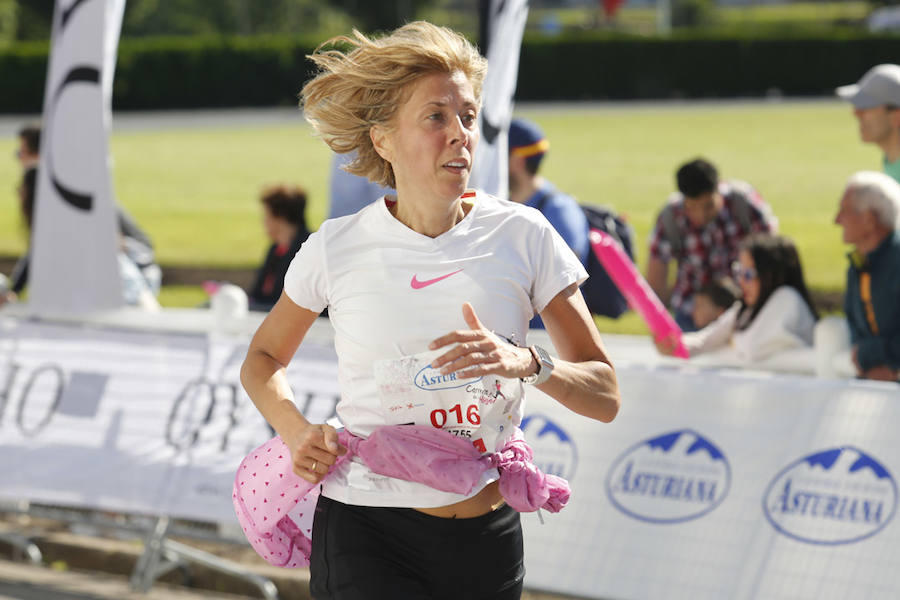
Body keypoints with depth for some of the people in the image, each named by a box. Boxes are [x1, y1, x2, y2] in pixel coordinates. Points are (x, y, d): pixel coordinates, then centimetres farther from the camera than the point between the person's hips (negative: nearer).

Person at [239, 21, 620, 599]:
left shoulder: (523, 236, -2)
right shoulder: (338, 248, -3)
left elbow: (606, 395, -1)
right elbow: (263, 360, 14)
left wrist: (526, 363, -20)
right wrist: (297, 432, -6)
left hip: (490, 541, 2)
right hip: (368, 536, -2)